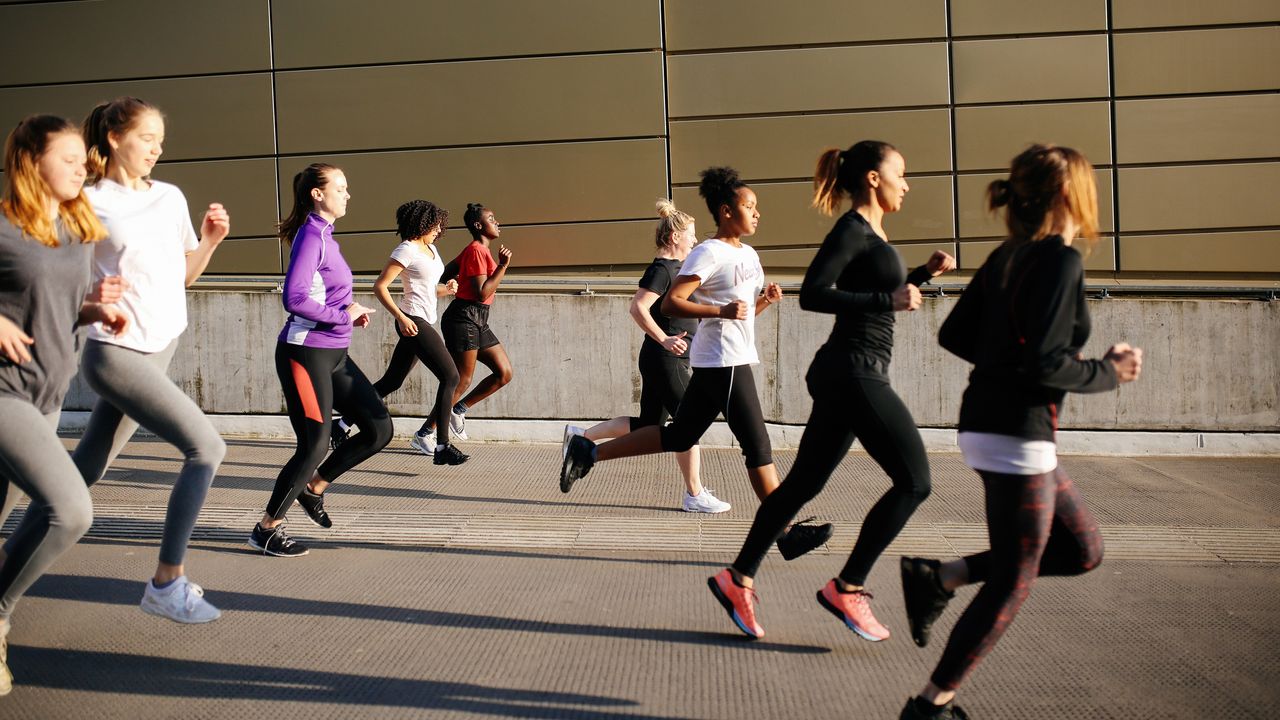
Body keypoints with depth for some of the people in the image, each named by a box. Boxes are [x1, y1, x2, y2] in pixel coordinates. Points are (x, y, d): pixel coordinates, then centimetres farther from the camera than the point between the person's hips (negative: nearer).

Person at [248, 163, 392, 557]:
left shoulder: (325, 235, 13)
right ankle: (266, 530, 14)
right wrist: (343, 314, -15)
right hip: (306, 354, -9)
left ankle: (314, 487, 24)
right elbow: (295, 299, -23)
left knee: (379, 429, 7)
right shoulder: (311, 235, -14)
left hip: (334, 354, 9)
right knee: (315, 445, -3)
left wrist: (351, 311, 3)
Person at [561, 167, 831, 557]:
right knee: (757, 444, -5)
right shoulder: (709, 253, -12)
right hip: (723, 363, -10)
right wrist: (722, 311, -26)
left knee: (679, 436, 12)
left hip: (736, 361, 10)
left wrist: (766, 298, 4)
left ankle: (589, 452, 16)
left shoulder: (749, 255, 16)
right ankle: (786, 533, 4)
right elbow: (670, 303, -17)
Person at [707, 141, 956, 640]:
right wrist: (888, 300, -22)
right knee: (913, 481, -5)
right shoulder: (853, 229, -11)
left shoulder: (871, 233, 18)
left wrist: (922, 274, 17)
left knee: (805, 482, 11)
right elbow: (812, 295, -21)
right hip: (854, 373, -10)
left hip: (849, 375, 10)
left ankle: (738, 579, 17)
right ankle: (846, 589, 1)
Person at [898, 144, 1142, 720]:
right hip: (1015, 437, -9)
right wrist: (1109, 372, -6)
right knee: (1011, 585, 4)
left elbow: (953, 335, 14)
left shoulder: (1007, 256, 11)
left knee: (1082, 550, 18)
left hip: (987, 424, 9)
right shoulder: (1062, 260, -15)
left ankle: (937, 579, 16)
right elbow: (1046, 364, -22)